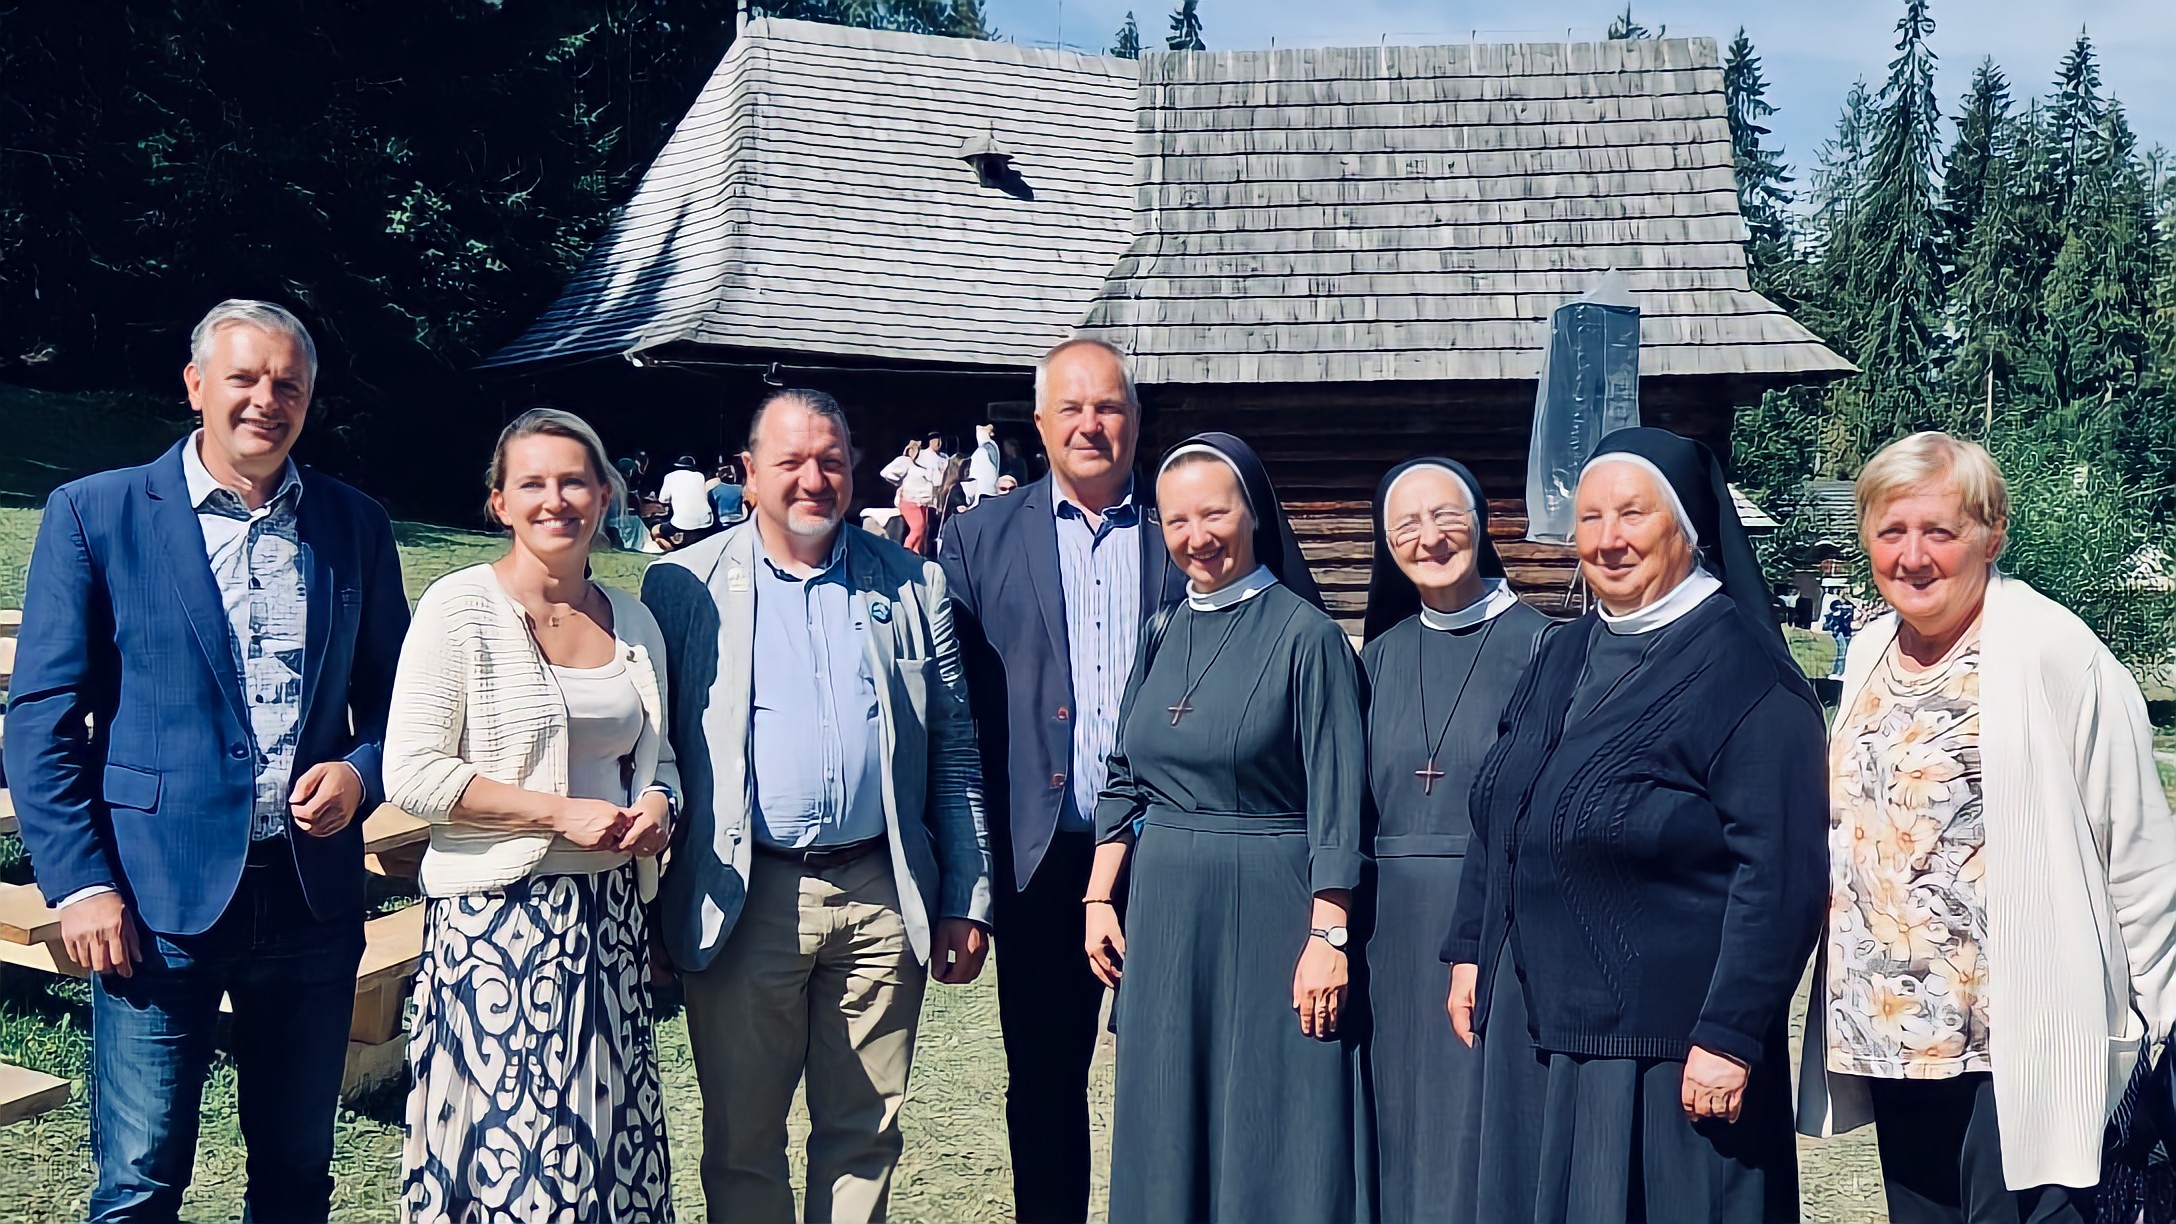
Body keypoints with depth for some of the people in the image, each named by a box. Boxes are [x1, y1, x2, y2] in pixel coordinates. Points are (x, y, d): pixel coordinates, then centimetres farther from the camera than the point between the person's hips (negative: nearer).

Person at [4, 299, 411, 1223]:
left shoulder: (355, 525, 8)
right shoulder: (94, 513, -1)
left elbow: (393, 693, 14)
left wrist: (360, 771, -7)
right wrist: (78, 882, -10)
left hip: (314, 894, 3)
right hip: (160, 895, -3)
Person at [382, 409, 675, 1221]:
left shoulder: (634, 625, 11)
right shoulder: (462, 608, -6)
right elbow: (411, 774, -11)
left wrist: (655, 806, 0)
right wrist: (561, 813, -16)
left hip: (612, 921, 5)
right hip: (496, 917, -5)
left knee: (613, 1150, 7)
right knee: (507, 1155, -3)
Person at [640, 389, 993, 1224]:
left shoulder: (913, 584, 8)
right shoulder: (685, 586, 3)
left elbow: (954, 749, 8)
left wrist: (966, 902, 4)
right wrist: (647, 909, -1)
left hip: (883, 898, 2)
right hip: (745, 900, -1)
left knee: (867, 1133, 10)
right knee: (742, 1141, 8)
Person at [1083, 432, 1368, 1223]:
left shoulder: (1305, 634, -8)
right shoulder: (1164, 633, 8)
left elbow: (1336, 799, -11)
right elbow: (1124, 778, 14)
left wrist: (1329, 937, -16)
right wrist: (1099, 899, 7)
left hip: (1270, 912, -5)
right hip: (1163, 912, 6)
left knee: (1276, 1134, 2)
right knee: (1170, 1127, 12)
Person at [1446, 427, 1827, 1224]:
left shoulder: (1745, 675, -13)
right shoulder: (1564, 659, 11)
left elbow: (1779, 877, -18)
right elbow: (1497, 820, 18)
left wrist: (1730, 1034, -20)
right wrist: (1470, 951, 13)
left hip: (1664, 1044, -7)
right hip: (1531, 1023, 7)